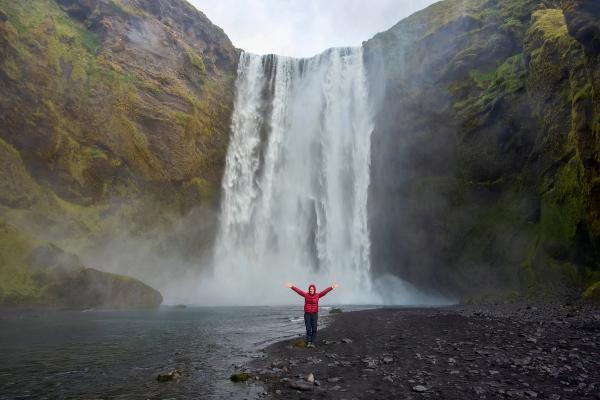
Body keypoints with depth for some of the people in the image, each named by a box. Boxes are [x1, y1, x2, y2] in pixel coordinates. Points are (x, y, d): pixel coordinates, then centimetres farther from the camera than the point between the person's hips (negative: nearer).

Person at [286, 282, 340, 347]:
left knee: (314, 329, 0)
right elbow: (298, 291, -12)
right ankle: (309, 342, 12)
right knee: (308, 329, 1)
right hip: (307, 314, 0)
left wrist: (332, 287, -22)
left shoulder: (317, 295, -3)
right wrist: (292, 287, -21)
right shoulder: (306, 295, -4)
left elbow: (325, 291, -12)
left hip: (314, 314, 0)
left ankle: (313, 343, 6)